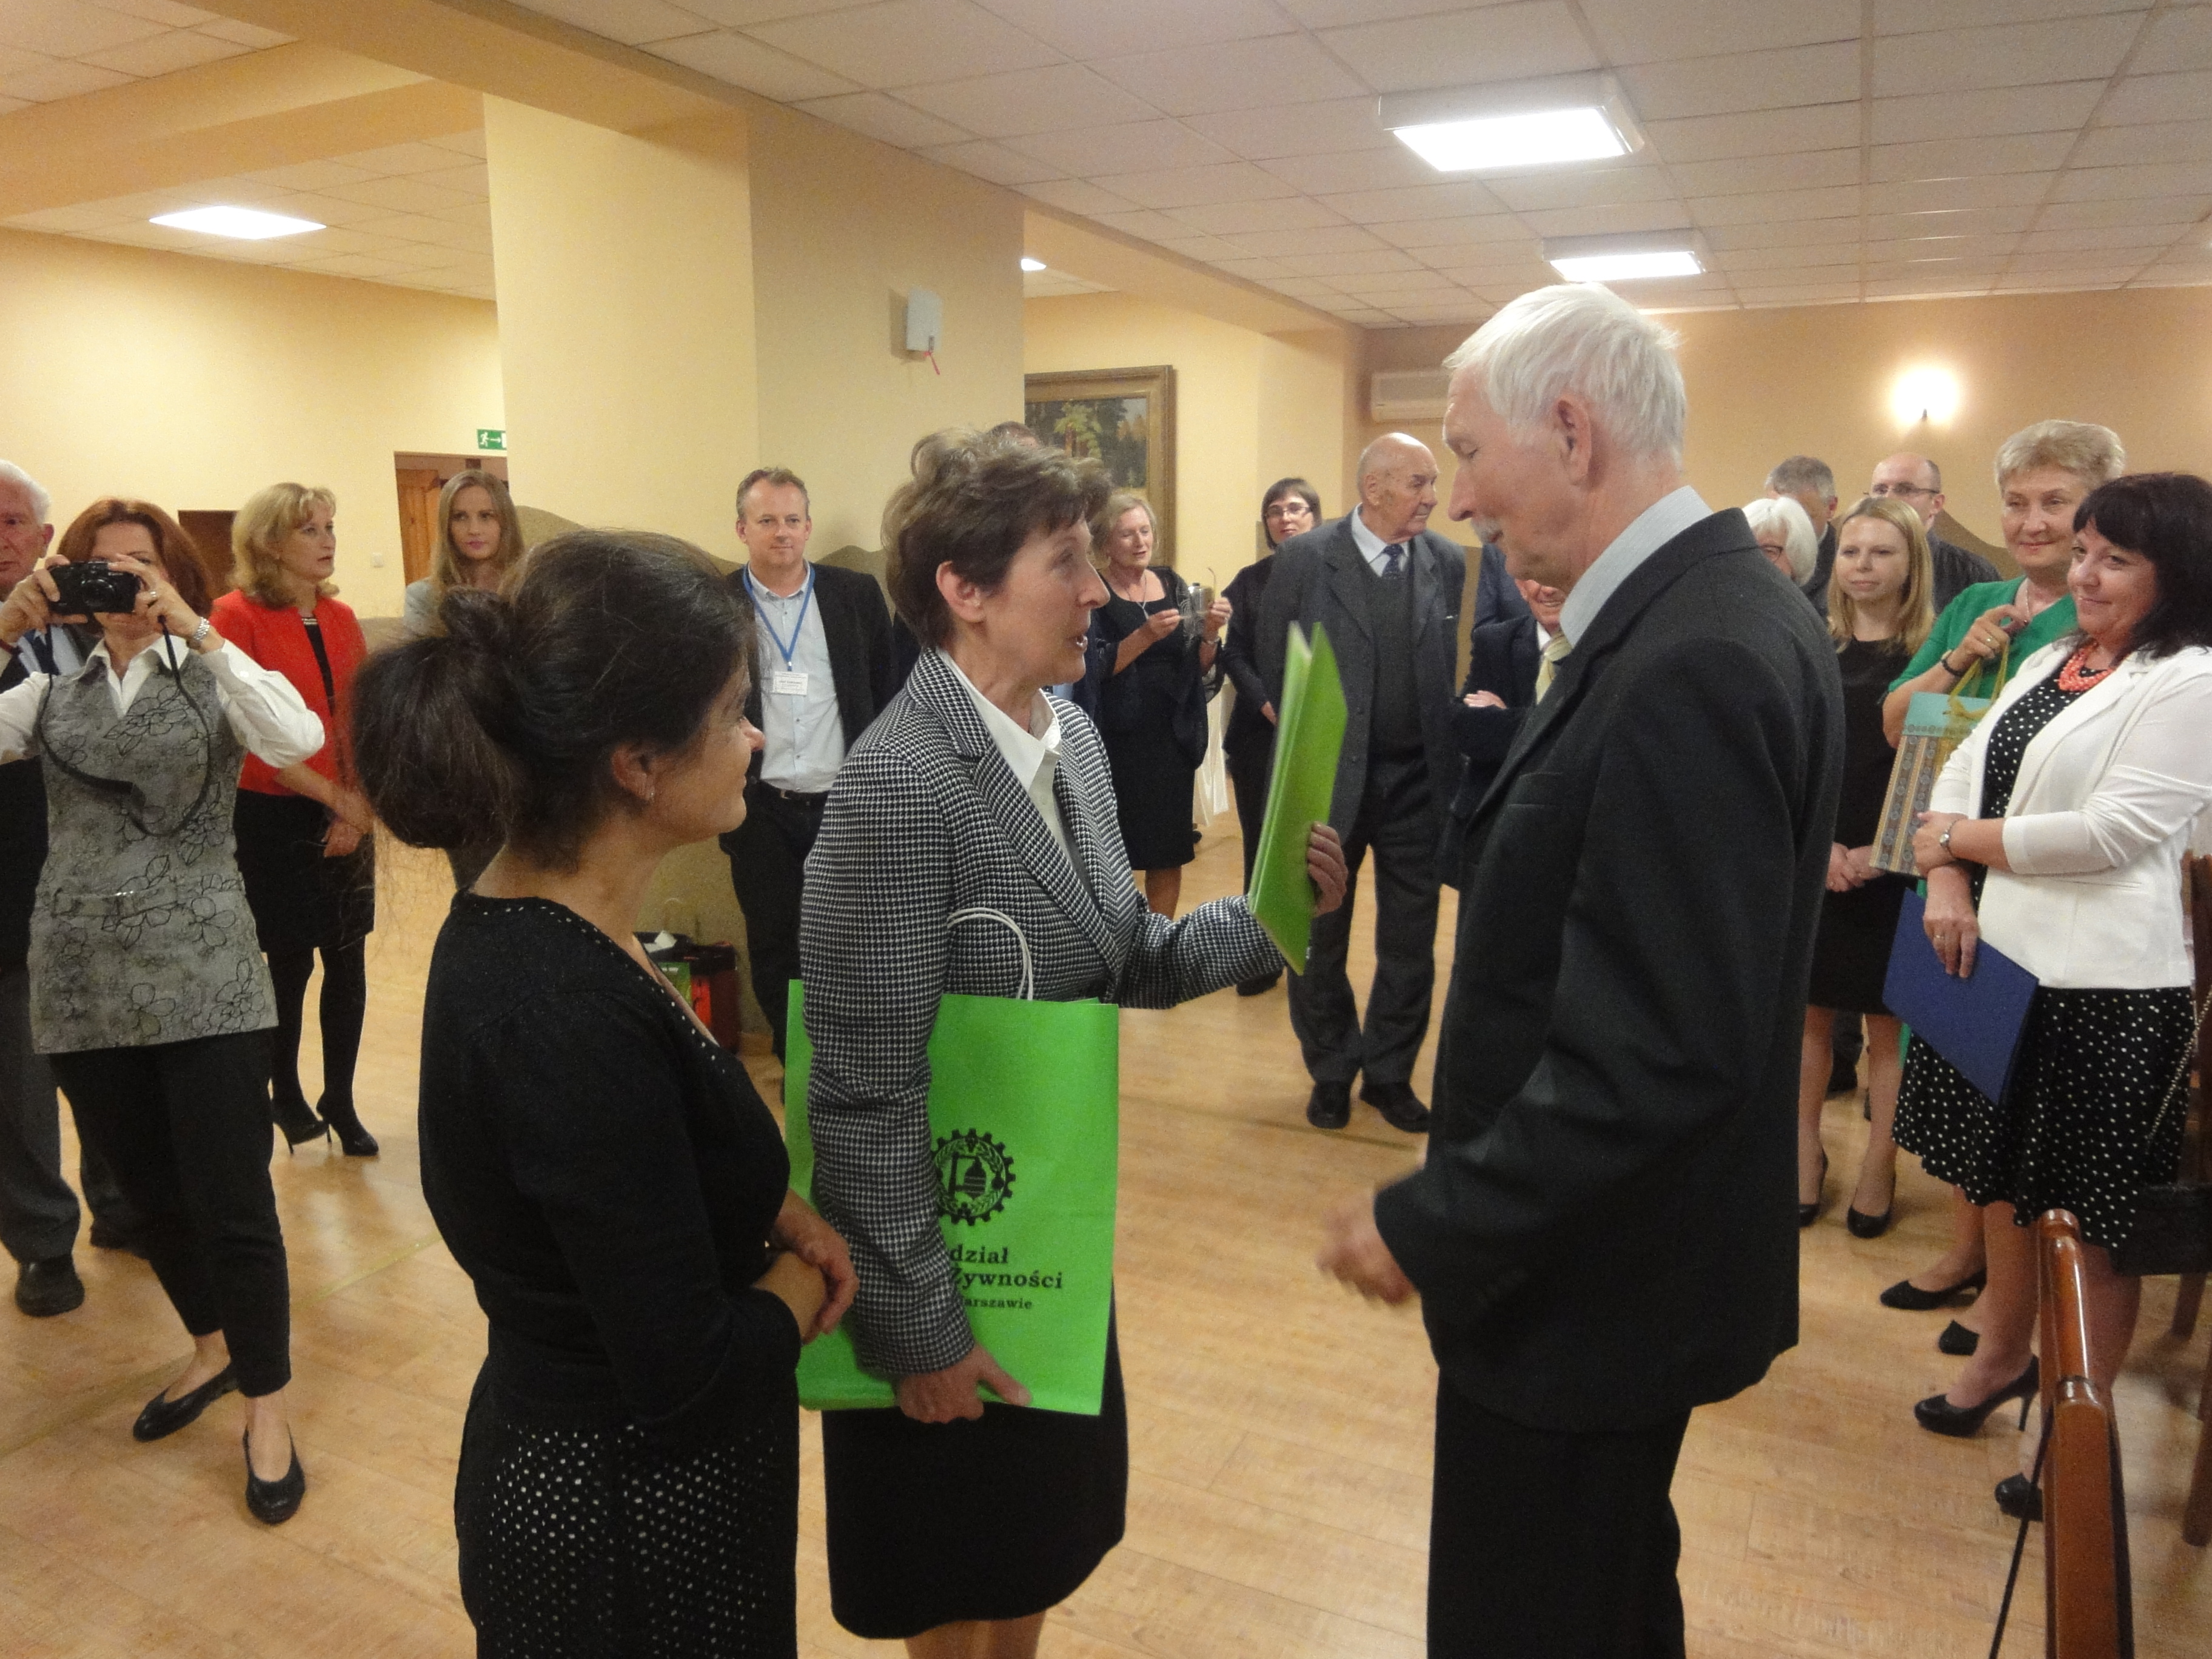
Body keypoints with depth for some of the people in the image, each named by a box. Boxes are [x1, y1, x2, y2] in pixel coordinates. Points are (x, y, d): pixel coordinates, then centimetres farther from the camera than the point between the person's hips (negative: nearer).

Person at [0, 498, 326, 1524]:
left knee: (232, 1201, -2)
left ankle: (265, 1405, 14)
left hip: (202, 976, -4)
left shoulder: (211, 681, 1)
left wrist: (191, 626, -22)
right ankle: (213, 1346, 38)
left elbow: (297, 741, -21)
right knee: (149, 1194, 16)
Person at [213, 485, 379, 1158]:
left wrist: (359, 805, -8)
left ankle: (340, 1101, 22)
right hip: (273, 817, -5)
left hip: (346, 818, 5)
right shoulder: (238, 615, -9)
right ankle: (285, 1093, 27)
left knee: (348, 959, 7)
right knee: (291, 962, 5)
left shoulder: (339, 617, 9)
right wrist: (333, 797, -13)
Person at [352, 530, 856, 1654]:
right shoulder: (569, 1016, -33)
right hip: (631, 1520, -8)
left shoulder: (521, 921, -5)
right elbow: (688, 1369, -29)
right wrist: (801, 1280, -10)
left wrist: (770, 1212, -5)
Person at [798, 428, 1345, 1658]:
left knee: (1048, 1532, 27)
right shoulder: (899, 785, -27)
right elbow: (865, 1091, -24)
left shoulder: (1073, 734, -1)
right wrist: (920, 1322, -18)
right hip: (950, 1243, -7)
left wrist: (1260, 918, -10)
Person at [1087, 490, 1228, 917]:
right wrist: (1146, 635, -24)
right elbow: (1094, 668, -13)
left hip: (1172, 738, 4)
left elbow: (1199, 667, 7)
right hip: (1117, 740, -4)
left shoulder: (1174, 586, 8)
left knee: (1170, 851, 8)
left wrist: (1209, 633, -12)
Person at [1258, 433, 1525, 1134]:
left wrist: (1446, 747, -9)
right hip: (1329, 780, -2)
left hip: (1418, 780, 2)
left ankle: (1390, 1072, 30)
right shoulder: (1306, 558, -7)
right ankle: (1331, 1071, 31)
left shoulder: (1451, 562, -1)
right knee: (1319, 938, 12)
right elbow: (1275, 665, -3)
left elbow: (1458, 662, 1)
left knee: (1410, 943, 11)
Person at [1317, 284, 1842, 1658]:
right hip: (1619, 1245, 9)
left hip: (1584, 1281, -9)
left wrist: (1434, 1227, -22)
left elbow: (1662, 1054, -29)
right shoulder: (1721, 610, 3)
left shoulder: (1690, 664, -27)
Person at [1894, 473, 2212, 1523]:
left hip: (2101, 984, -7)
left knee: (2089, 1214, 5)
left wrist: (1962, 840, -8)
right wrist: (1946, 884, -8)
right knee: (2001, 1180, 20)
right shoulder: (2047, 662, 14)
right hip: (1999, 960, 8)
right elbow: (1960, 773, 9)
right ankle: (2002, 1356, 39)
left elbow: (2118, 830, -18)